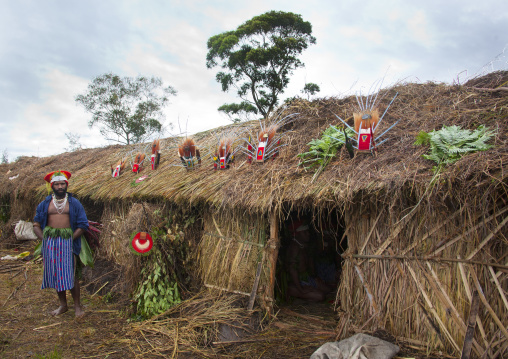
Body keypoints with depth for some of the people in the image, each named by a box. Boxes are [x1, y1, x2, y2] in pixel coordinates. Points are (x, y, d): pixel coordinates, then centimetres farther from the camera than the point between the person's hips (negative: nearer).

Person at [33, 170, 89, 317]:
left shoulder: (74, 203, 3)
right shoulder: (44, 204, 9)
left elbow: (82, 225, 0)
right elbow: (36, 225, 11)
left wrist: (70, 239, -11)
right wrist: (44, 239, -5)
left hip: (68, 241, -3)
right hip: (50, 243, 3)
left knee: (71, 273, -3)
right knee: (55, 273, 8)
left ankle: (77, 305, 8)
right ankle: (63, 305, 21)